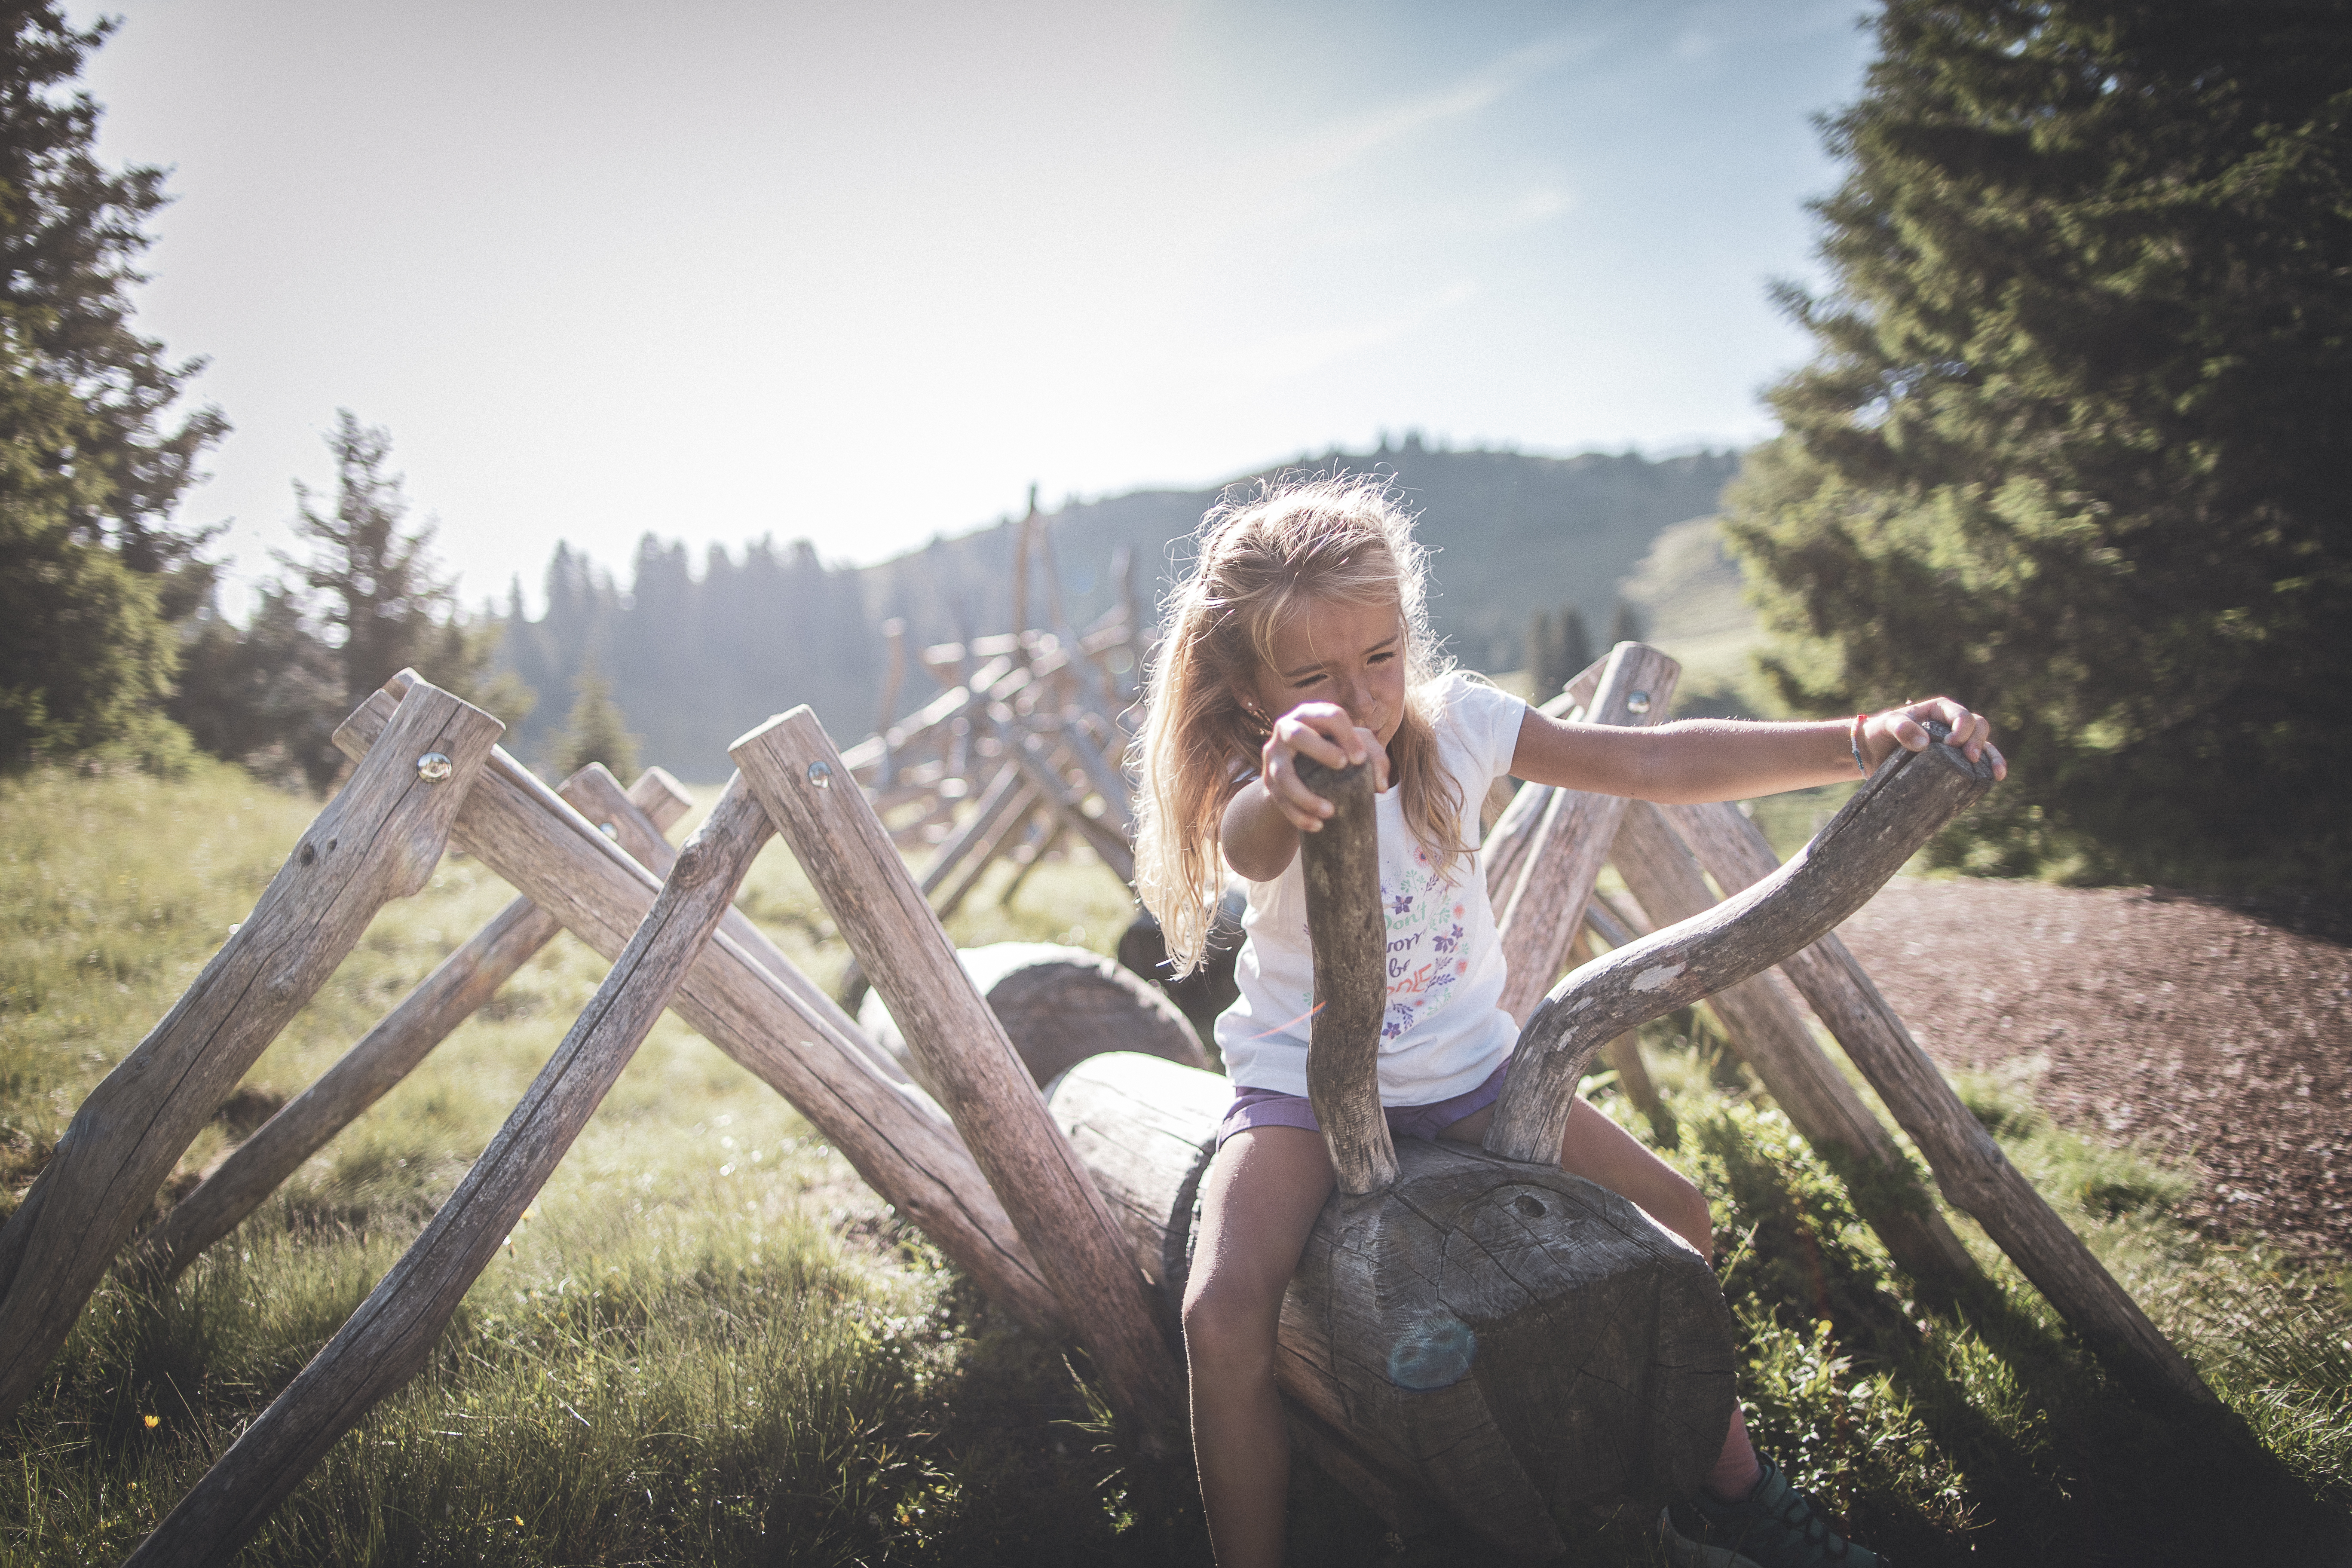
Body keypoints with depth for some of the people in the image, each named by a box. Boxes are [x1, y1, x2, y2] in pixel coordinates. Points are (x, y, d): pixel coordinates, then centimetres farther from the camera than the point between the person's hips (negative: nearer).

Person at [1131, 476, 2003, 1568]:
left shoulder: (1453, 722, -12)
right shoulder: (1258, 790, -24)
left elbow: (1652, 762, -12)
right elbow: (1249, 845, -51)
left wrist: (1860, 742, -23)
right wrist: (1282, 788, -77)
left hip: (1466, 1071, 5)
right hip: (1304, 1090, -5)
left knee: (1676, 1220, 6)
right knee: (1222, 1320, -29)